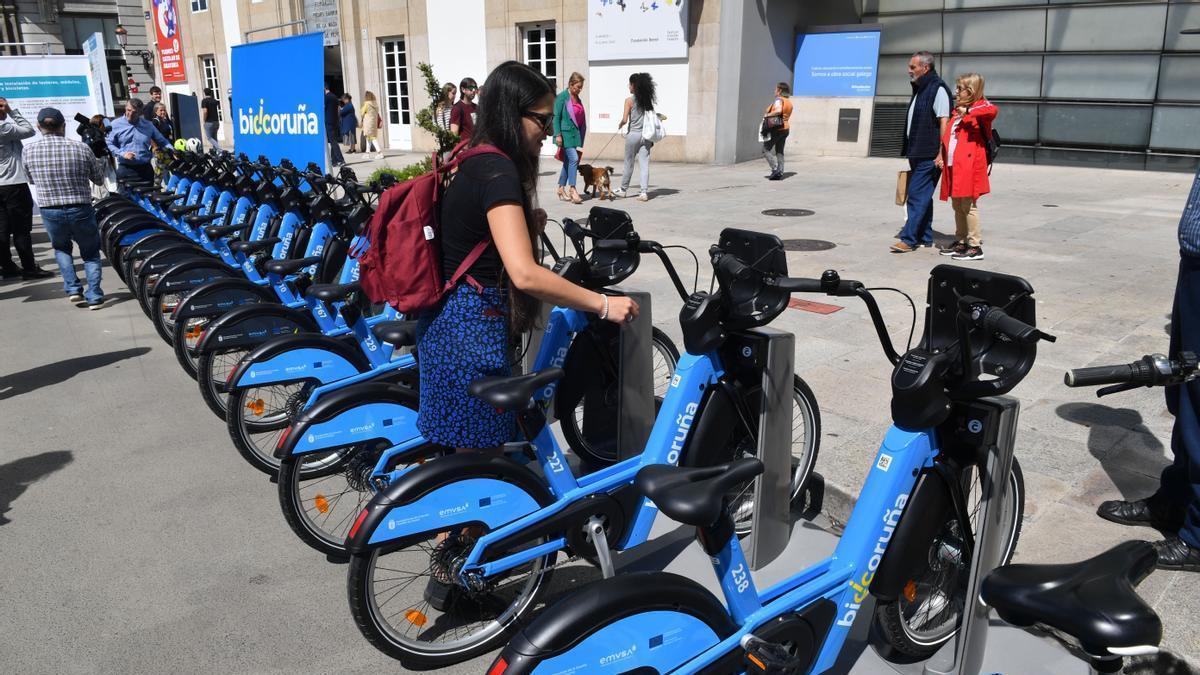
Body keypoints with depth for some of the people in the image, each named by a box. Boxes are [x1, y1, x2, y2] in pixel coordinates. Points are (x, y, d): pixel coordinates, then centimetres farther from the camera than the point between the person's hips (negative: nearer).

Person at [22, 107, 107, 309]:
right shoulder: (81, 148, -11)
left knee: (61, 248, 28)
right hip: (81, 211, -1)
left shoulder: (29, 151, -5)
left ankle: (73, 289, 16)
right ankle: (94, 296, 5)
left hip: (50, 213, 2)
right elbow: (99, 179, 3)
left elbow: (31, 179, 13)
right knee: (90, 254, 17)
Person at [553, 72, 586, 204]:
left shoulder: (577, 99, 14)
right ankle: (573, 190, -14)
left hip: (576, 134, 8)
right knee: (574, 159, -16)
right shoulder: (562, 97, -7)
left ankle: (561, 189, 17)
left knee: (568, 161, 10)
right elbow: (556, 116, -10)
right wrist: (558, 134, -16)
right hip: (565, 133, -8)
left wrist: (581, 135, 16)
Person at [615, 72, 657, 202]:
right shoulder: (648, 100, 5)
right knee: (644, 164, 3)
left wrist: (620, 125, 9)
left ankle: (623, 190, 22)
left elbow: (625, 120, -13)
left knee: (629, 164, 9)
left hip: (633, 134, -3)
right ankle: (644, 192, -3)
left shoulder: (630, 100, -8)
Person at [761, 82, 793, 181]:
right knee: (779, 152, 11)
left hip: (776, 129, -9)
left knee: (766, 149, 0)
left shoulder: (779, 100, -14)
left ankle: (775, 169, -11)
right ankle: (780, 173, 6)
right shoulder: (789, 101, 14)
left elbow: (778, 111, -33)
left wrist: (767, 115, -21)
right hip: (785, 128, 9)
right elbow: (785, 115, 15)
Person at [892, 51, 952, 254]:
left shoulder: (938, 89, -11)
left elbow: (944, 122, -17)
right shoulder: (919, 90, 18)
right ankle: (925, 237, 21)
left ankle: (908, 239, -11)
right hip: (917, 154, 10)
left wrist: (941, 153, -21)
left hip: (930, 155, -10)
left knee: (917, 195, -11)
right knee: (922, 195, 14)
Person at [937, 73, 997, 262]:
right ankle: (961, 242, 21)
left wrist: (969, 111, -23)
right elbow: (947, 136, 24)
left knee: (968, 205, -6)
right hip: (953, 165, 9)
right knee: (957, 205, 13)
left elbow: (993, 110, -29)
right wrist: (941, 155, 14)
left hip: (969, 166, -9)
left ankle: (975, 247, -1)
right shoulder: (957, 111, 21)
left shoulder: (979, 107, -5)